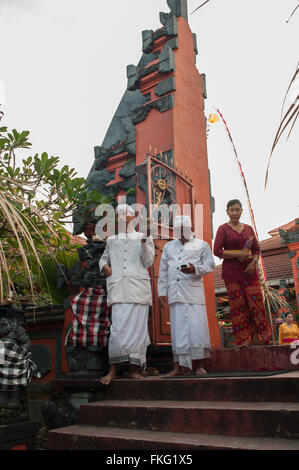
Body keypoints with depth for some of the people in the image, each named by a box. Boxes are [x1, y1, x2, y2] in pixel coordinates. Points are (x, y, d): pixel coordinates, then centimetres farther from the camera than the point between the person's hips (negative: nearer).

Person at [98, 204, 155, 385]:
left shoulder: (144, 238, 14)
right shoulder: (112, 240, 21)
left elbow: (149, 262, 5)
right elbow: (103, 259, 30)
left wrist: (144, 243, -8)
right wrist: (107, 268, 8)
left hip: (138, 288, -1)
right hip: (118, 289, 1)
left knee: (137, 327, -4)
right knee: (117, 327, -9)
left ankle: (134, 369, 3)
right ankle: (113, 369, -4)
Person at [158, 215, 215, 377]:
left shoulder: (202, 245, 13)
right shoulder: (168, 247, 22)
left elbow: (210, 266, 7)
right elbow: (163, 271, 19)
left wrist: (195, 269, -12)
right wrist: (162, 292, 11)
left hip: (193, 291, -2)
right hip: (175, 293, 3)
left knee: (197, 327, -7)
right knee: (177, 328, 1)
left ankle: (199, 365, 3)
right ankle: (178, 366, 6)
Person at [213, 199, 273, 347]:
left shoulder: (248, 228, 15)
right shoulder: (223, 229, 3)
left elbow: (257, 249, 17)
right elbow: (217, 251, -6)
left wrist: (253, 262, -3)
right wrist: (238, 254, -14)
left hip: (249, 271, 4)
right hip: (231, 272, -3)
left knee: (256, 301, -3)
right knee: (237, 304, -3)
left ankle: (258, 337, 7)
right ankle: (243, 340, 4)